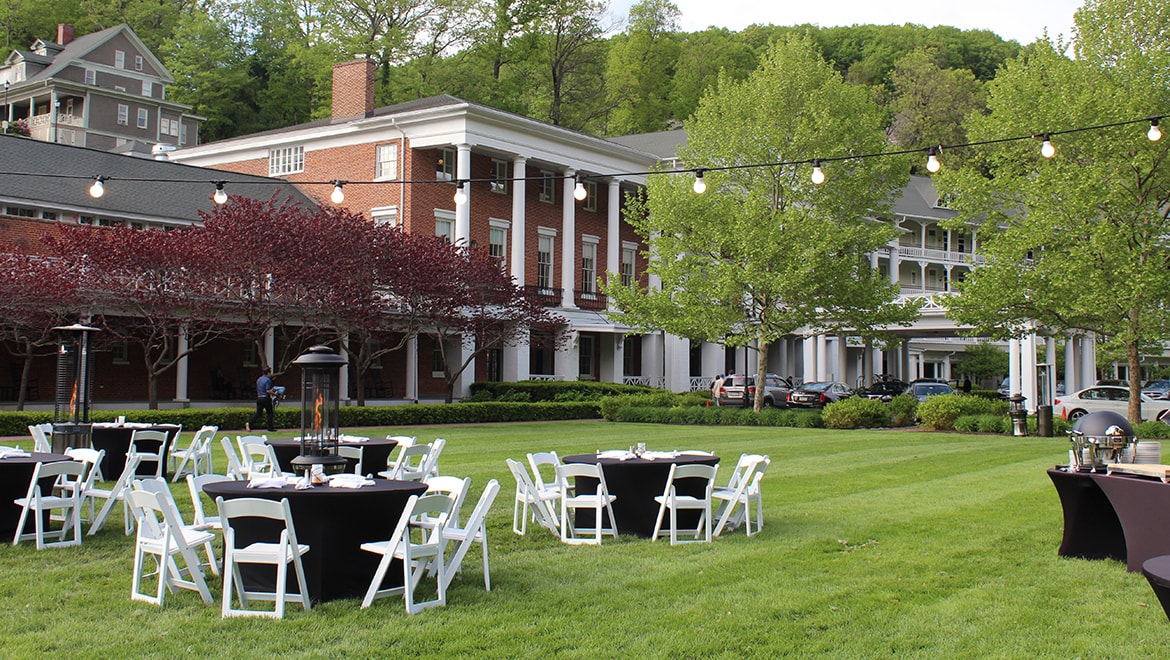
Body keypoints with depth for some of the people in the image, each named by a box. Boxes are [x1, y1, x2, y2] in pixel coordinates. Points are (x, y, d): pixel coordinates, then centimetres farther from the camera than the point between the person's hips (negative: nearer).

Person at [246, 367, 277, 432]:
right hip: (266, 398, -7)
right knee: (270, 413, 6)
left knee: (258, 413, 7)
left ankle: (249, 423, -9)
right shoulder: (268, 380, -13)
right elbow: (268, 391, -20)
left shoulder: (259, 379, 13)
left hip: (259, 398, 7)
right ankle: (270, 427, 10)